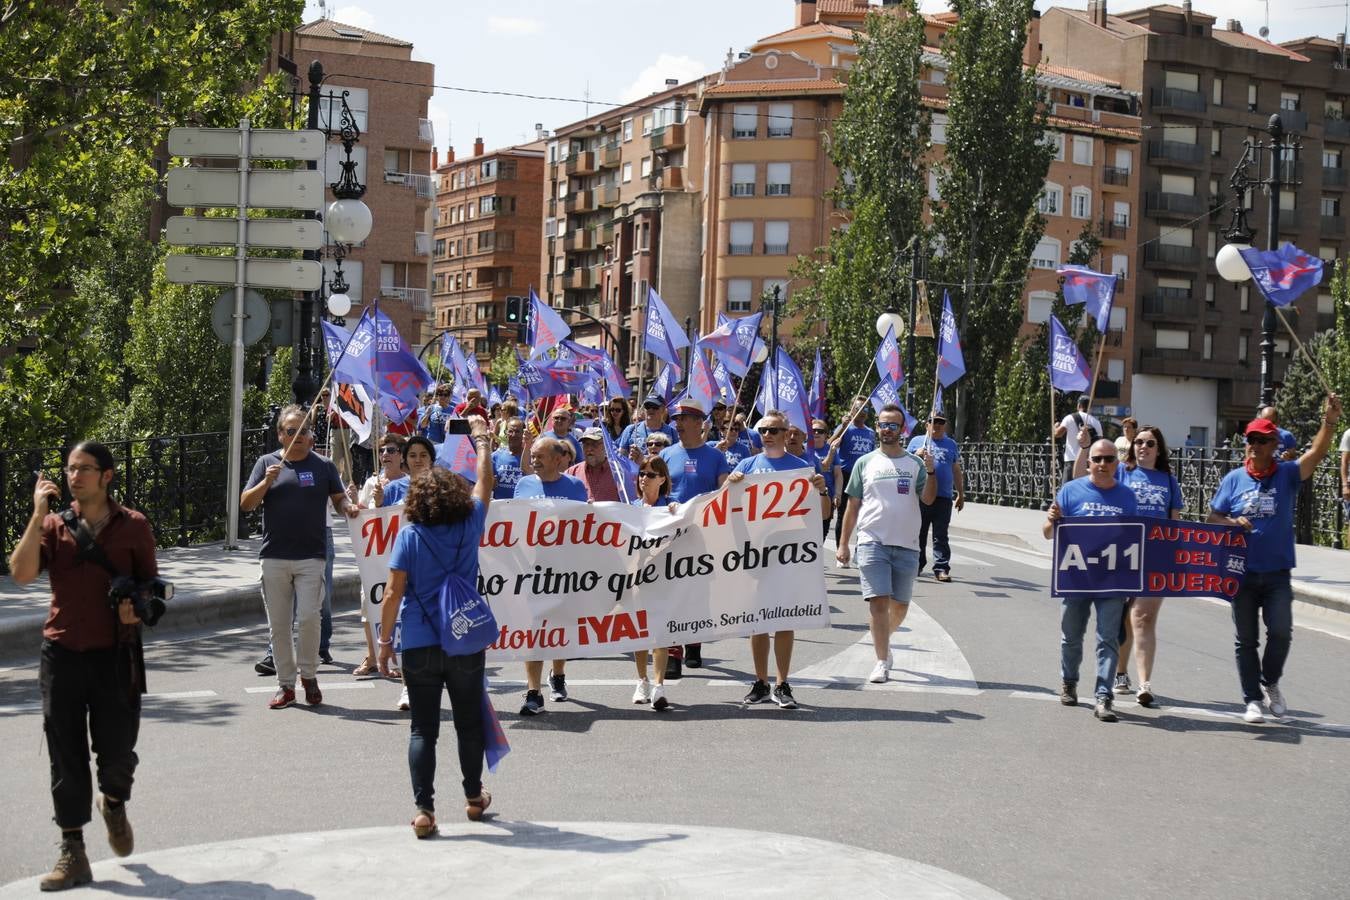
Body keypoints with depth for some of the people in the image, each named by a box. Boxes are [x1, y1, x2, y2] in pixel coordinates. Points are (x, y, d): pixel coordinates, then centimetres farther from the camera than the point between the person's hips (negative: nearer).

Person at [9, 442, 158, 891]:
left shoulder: (133, 526, 3)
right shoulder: (53, 525, 4)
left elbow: (150, 582, 12)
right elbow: (22, 573, -11)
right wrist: (38, 515, -13)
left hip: (115, 654, -1)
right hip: (62, 653, 1)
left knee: (117, 752, 0)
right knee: (66, 756, 4)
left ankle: (114, 804, 35)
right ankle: (72, 852, 13)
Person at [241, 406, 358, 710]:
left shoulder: (323, 465, 7)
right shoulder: (267, 463, 7)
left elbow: (339, 499, 12)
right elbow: (245, 504, 2)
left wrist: (348, 508, -11)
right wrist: (266, 482, -14)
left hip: (311, 556, -1)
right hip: (274, 556, 2)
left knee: (308, 617, -12)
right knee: (278, 624, 6)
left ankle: (309, 675, 10)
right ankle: (285, 684, 17)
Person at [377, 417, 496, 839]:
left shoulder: (409, 535, -6)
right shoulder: (469, 526, -1)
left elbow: (394, 593, -7)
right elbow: (485, 483, 16)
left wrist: (385, 640, 2)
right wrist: (482, 439, 29)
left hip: (419, 644, -1)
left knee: (422, 729, 3)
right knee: (470, 722, 17)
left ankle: (424, 810, -3)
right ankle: (474, 798, 32)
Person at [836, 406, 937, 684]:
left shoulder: (916, 462, 6)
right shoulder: (865, 462, 6)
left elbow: (928, 499, -6)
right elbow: (853, 505, 9)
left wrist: (930, 471, -22)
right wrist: (843, 544, 6)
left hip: (907, 545, 1)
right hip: (872, 543, -1)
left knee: (900, 605, 9)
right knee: (878, 601, -10)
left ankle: (884, 639, 37)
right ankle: (882, 662, -5)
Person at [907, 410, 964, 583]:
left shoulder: (951, 444, 16)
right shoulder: (917, 441, 11)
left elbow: (957, 471, 19)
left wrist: (961, 494, 17)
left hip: (944, 497, 1)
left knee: (941, 536, -2)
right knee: (919, 534, 6)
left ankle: (941, 568, -4)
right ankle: (917, 565, 17)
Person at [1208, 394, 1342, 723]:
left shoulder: (1287, 474, -1)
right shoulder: (1233, 479, 3)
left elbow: (1316, 454, -17)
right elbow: (1212, 519, 7)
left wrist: (1329, 423, -32)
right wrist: (1232, 523, -15)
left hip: (1277, 573, -1)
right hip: (1242, 572, 1)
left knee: (1281, 631, -9)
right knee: (1246, 639, 7)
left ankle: (1270, 683, 19)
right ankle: (1253, 699, 18)